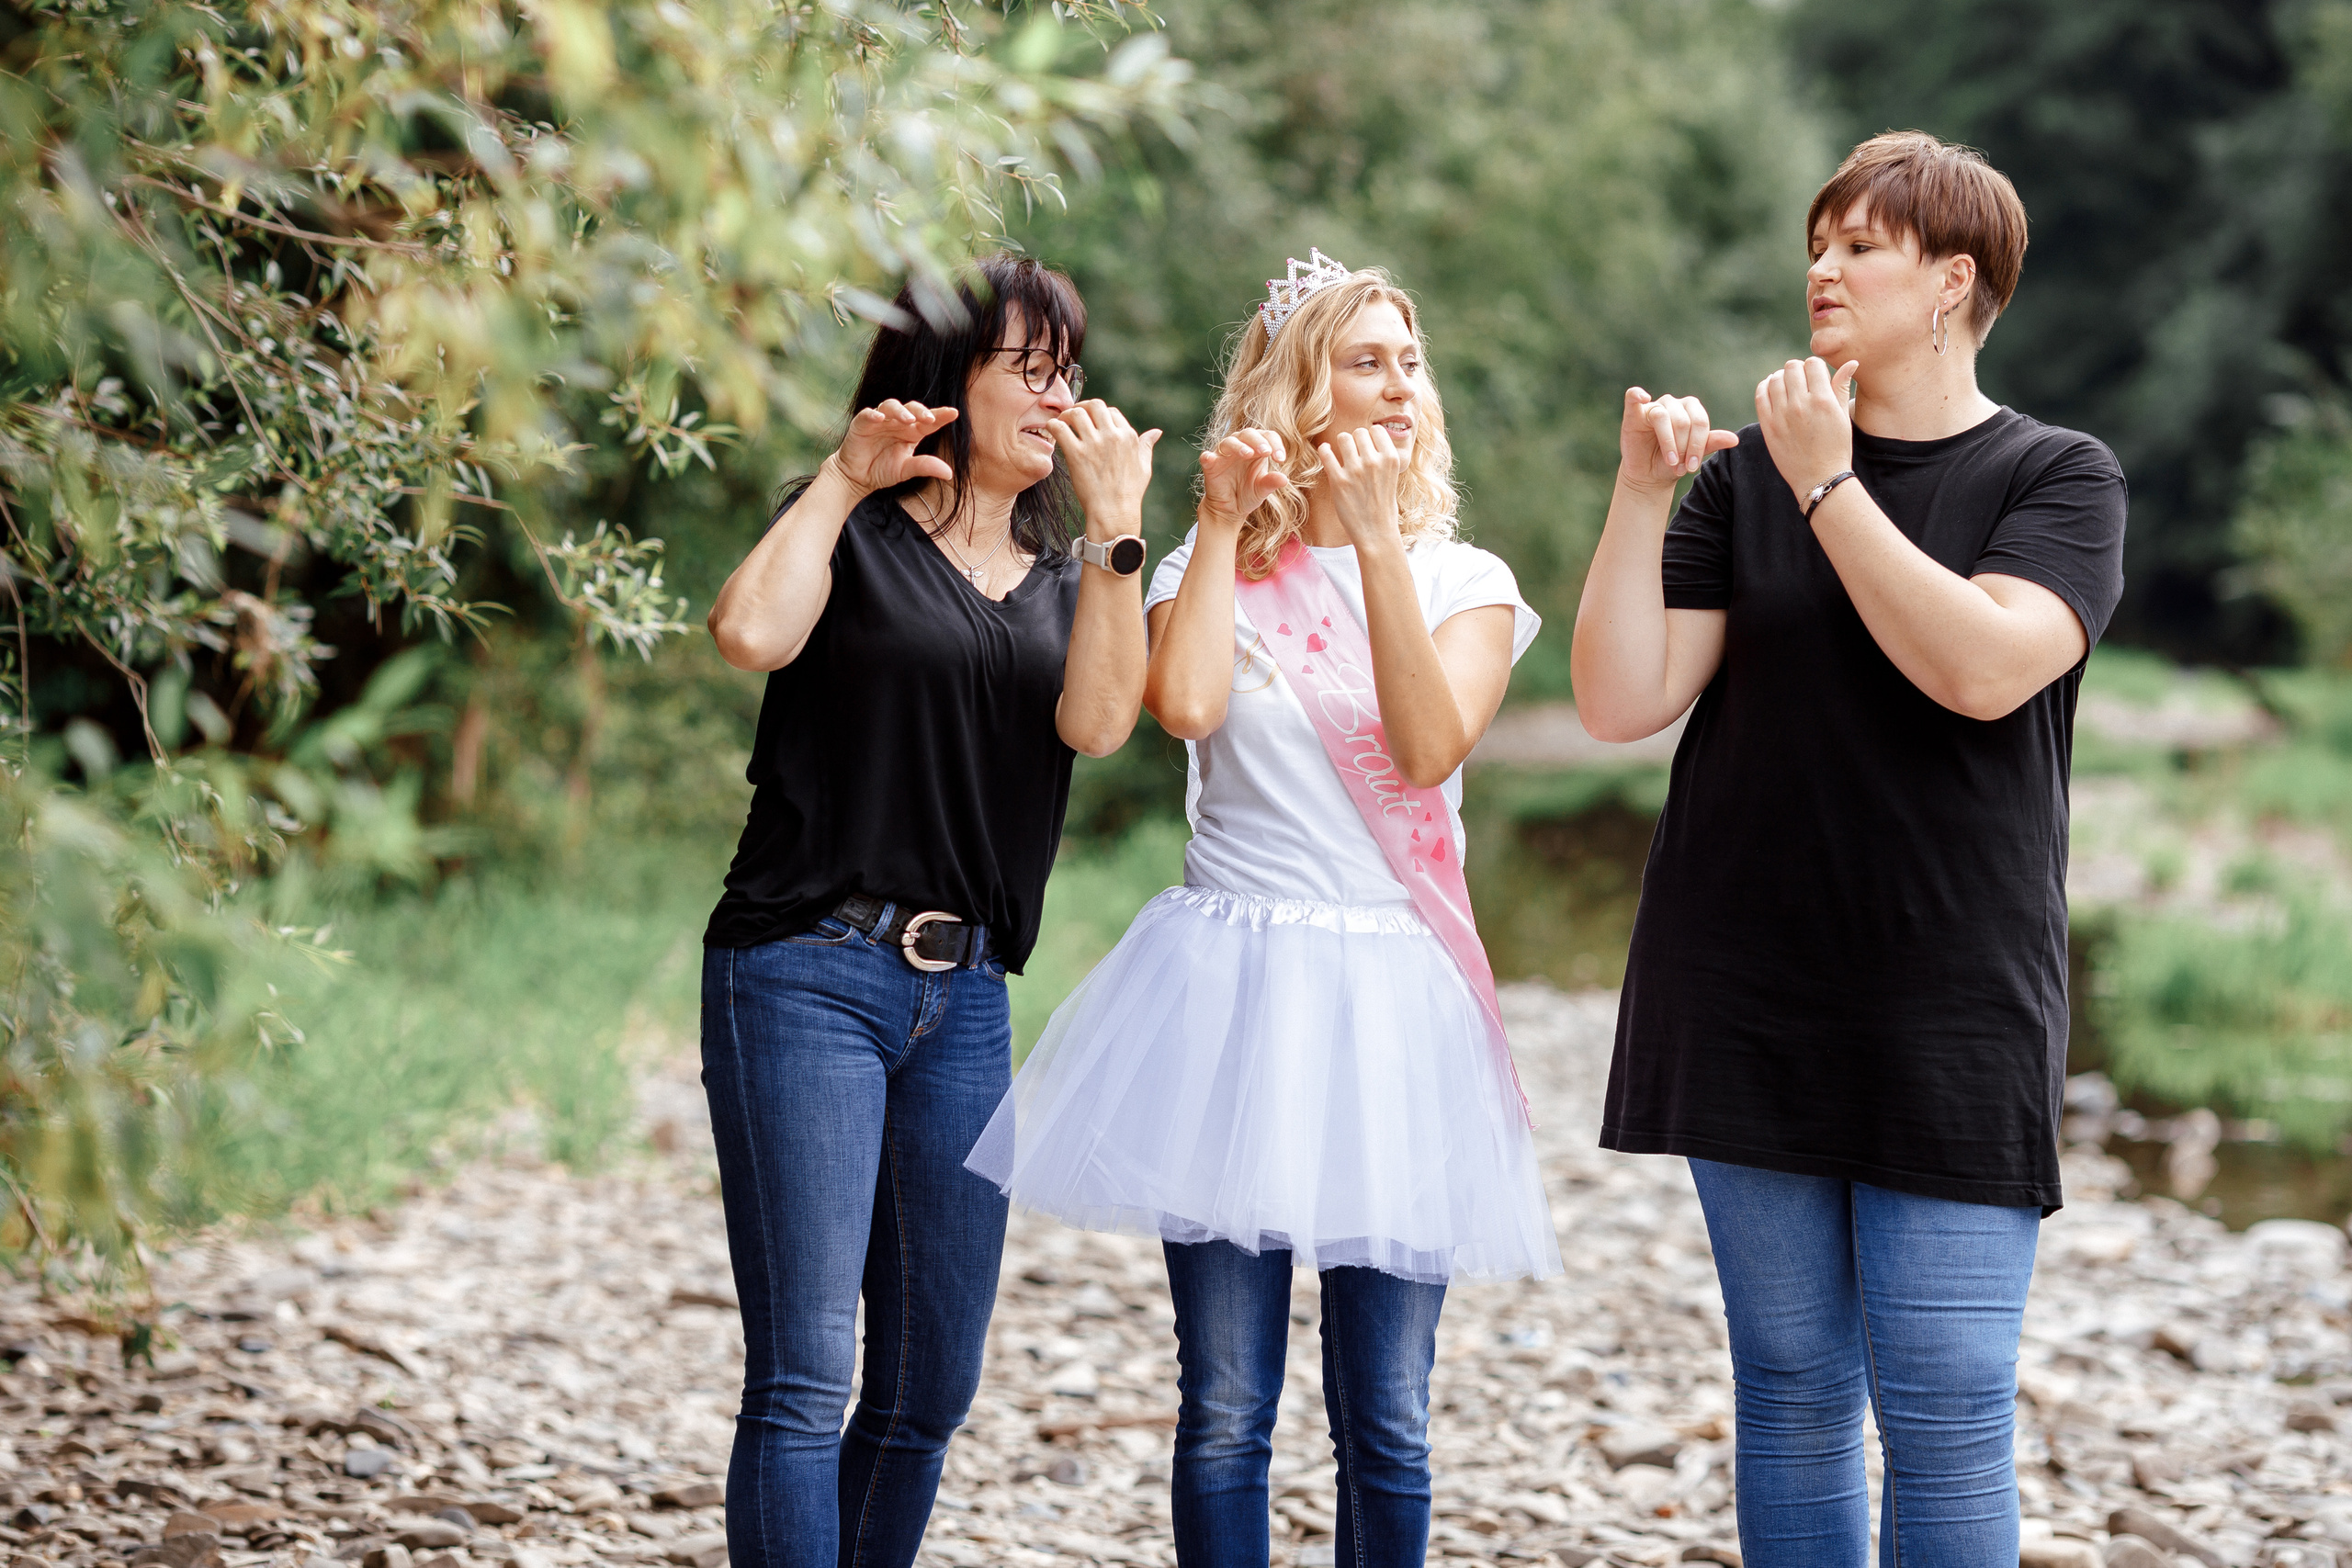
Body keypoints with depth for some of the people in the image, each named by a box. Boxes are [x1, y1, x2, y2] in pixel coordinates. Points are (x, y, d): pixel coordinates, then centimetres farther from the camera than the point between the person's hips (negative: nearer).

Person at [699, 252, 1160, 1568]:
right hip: (807, 977, -6)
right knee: (804, 1376, -12)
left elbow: (1097, 720, -4)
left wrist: (1118, 525, -9)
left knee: (934, 1386, 8)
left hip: (967, 1001, 6)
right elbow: (752, 633, -19)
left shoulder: (1065, 578, 17)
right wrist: (844, 480, -9)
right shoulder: (854, 536, 3)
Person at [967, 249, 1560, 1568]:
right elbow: (1186, 705, -13)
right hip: (1230, 992, 0)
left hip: (1392, 1001, 0)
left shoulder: (1465, 581, 9)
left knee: (1386, 1418, 1)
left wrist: (1378, 540, -12)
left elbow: (1431, 747, -11)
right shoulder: (1217, 567, 9)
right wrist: (1221, 523, -6)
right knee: (1226, 1406, 0)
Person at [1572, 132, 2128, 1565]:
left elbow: (1984, 667, -17)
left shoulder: (2060, 478, 1)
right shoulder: (1745, 474, 8)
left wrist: (1827, 484, -15)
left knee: (1946, 1406, -6)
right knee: (1791, 1384, 8)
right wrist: (1641, 492, -8)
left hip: (1952, 1004, -3)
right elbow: (1623, 701, 1)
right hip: (1750, 999, 3)